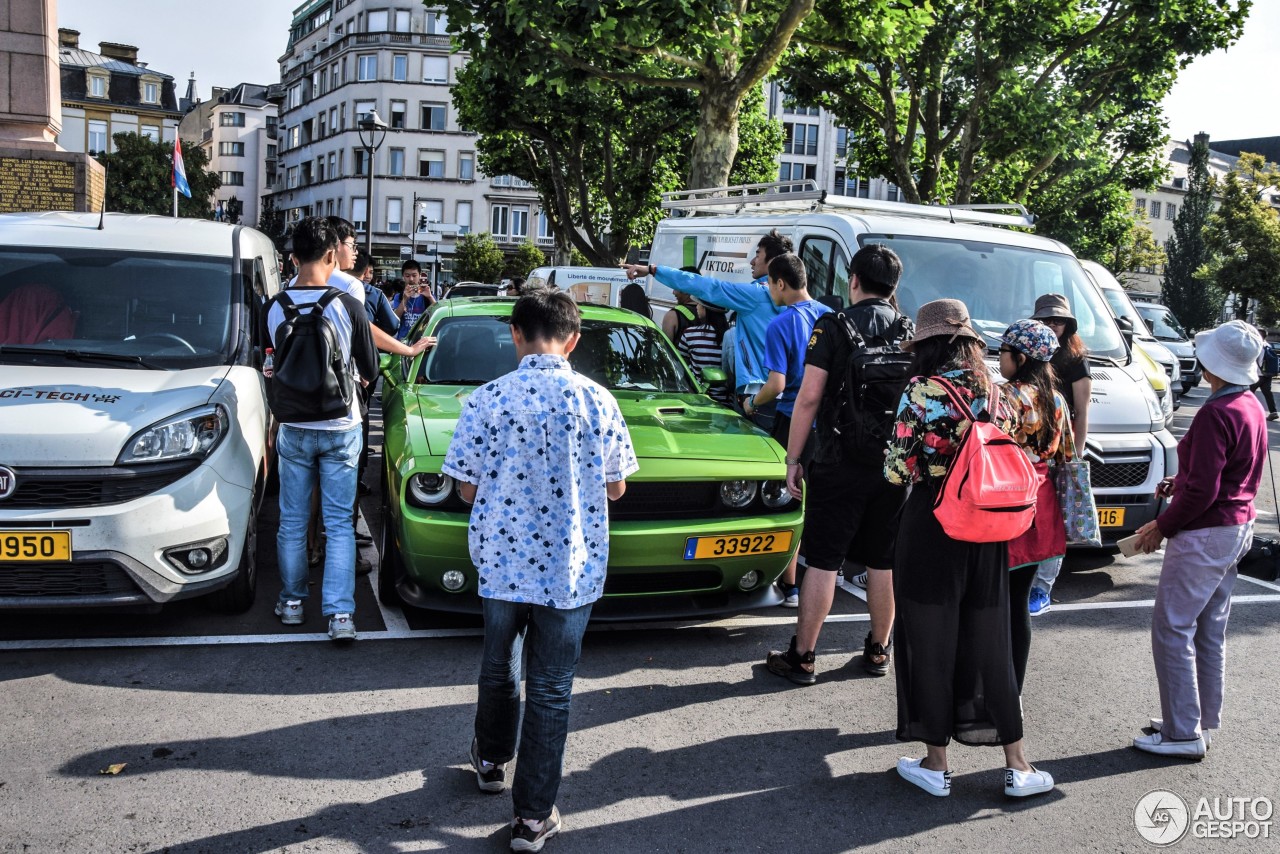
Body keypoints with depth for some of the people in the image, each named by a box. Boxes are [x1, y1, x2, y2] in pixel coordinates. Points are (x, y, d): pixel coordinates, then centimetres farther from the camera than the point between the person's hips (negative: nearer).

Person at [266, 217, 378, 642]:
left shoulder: (275, 308, -6)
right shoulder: (348, 306, -13)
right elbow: (370, 370, -3)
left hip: (294, 428, 2)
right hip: (340, 428, -2)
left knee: (292, 520, 15)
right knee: (339, 523, 3)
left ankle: (292, 602, 26)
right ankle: (340, 613, -1)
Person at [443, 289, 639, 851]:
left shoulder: (486, 400, -9)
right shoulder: (597, 401, -8)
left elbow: (467, 489, -4)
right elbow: (614, 487, 0)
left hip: (501, 562, 1)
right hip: (571, 570, -1)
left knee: (498, 667, 24)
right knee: (551, 690, 9)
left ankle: (491, 762, 46)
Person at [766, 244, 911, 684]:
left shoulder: (833, 326, -7)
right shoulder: (912, 332, 6)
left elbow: (809, 397, -12)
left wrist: (793, 458, -5)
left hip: (840, 464, -4)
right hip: (896, 465, 4)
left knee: (822, 561, 1)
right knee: (885, 562, 14)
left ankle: (801, 657, 7)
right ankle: (878, 651, 26)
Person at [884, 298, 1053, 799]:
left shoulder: (922, 390, -11)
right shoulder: (993, 392, 5)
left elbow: (897, 469, -13)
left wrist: (898, 462, 6)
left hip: (930, 526, -5)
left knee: (930, 641, 7)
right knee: (988, 642, 14)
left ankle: (935, 766, 18)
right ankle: (1017, 767, 20)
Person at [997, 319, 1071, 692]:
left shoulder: (1007, 396, -13)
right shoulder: (1056, 399, 10)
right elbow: (1064, 454, 17)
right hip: (1040, 509, 7)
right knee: (1019, 602, 14)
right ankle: (1015, 689, 21)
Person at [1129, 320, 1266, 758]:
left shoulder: (1215, 414, -22)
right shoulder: (1252, 407, 8)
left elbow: (1202, 490, -23)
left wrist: (1162, 526, -12)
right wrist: (1180, 483, 12)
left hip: (1204, 535, -10)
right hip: (1238, 527, 10)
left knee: (1171, 629, -2)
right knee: (1210, 631, 17)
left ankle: (1183, 733, 4)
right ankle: (1204, 721, 28)